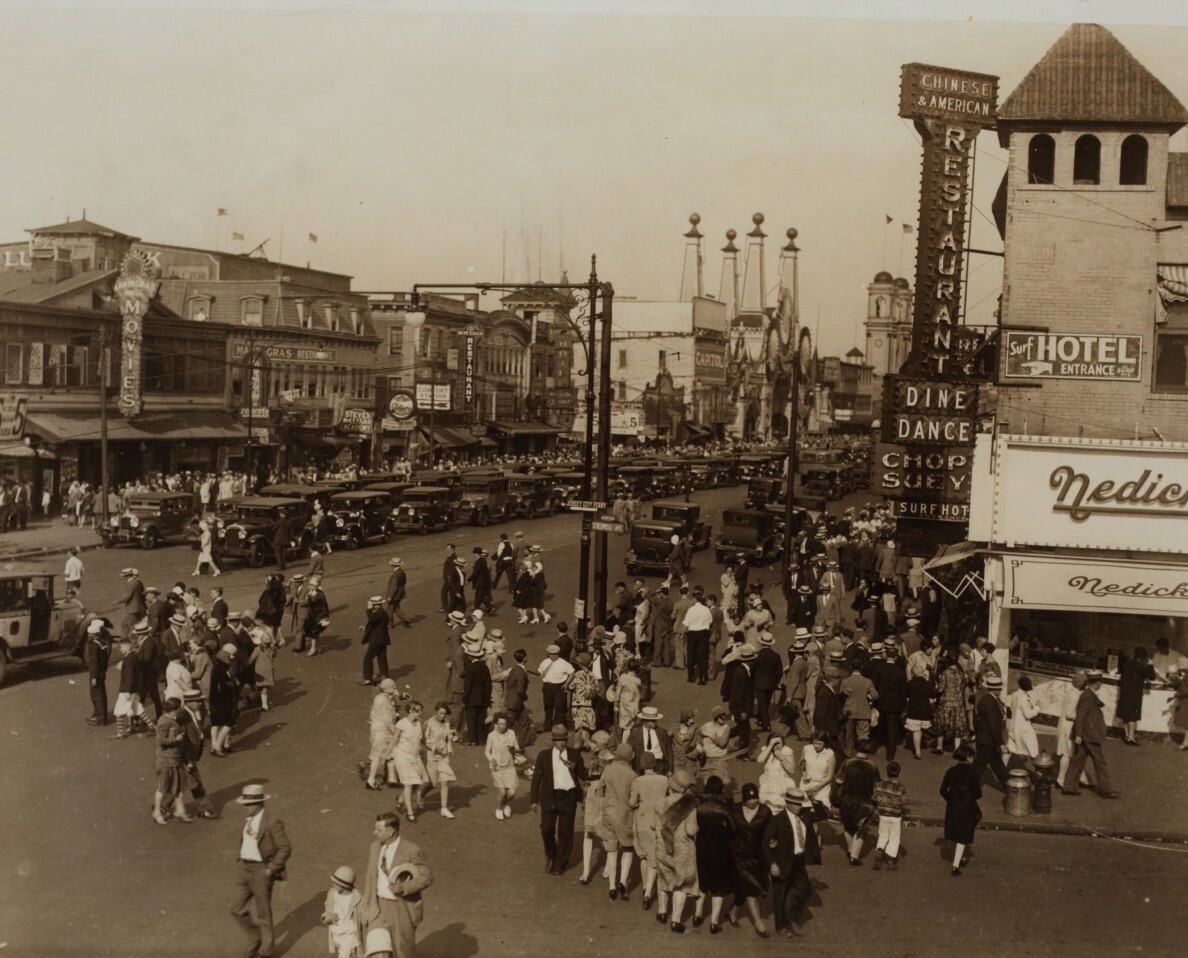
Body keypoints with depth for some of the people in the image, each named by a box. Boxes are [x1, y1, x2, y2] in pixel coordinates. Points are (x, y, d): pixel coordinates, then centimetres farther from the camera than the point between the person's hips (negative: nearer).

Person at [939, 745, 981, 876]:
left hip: (952, 807, 4)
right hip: (968, 808, -4)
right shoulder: (974, 773, -15)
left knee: (956, 835, 21)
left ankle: (961, 859, 40)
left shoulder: (951, 771, -4)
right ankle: (956, 866, -3)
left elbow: (943, 790, -1)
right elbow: (978, 794, -14)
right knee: (963, 837, 3)